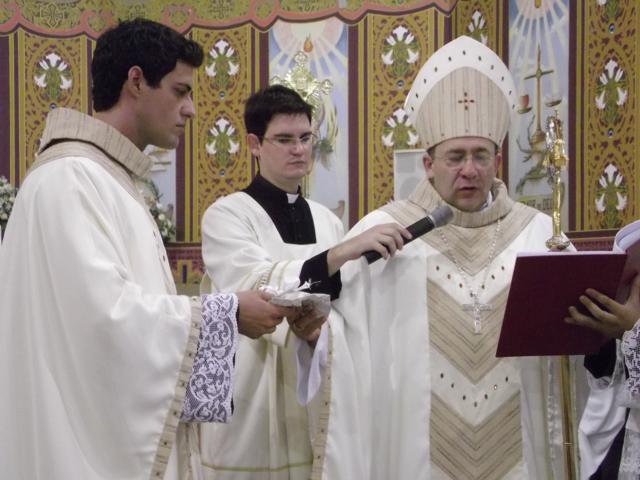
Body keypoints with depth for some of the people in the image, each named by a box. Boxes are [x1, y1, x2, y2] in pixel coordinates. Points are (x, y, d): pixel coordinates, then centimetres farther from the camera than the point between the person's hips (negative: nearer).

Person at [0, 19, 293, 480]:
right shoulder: (69, 176, -16)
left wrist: (227, 314, 5)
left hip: (126, 428, 10)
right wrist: (227, 314, -14)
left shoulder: (109, 178, 15)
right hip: (91, 440, -10)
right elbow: (106, 310, -24)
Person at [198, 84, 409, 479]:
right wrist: (342, 253, -33)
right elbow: (257, 290, -24)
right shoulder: (227, 215, -7)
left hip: (315, 394, 5)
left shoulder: (328, 221, 10)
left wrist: (319, 328, -15)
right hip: (253, 400, -5)